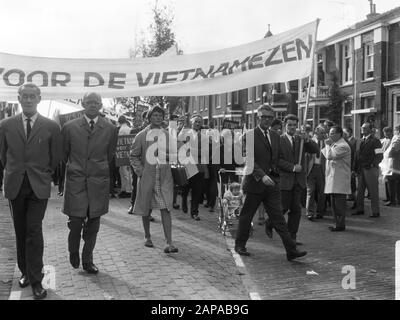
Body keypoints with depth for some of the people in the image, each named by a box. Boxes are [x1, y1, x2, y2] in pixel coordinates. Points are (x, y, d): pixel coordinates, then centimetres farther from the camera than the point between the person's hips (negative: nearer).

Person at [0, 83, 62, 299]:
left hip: (39, 186, -2)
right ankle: (25, 272, 24)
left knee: (34, 231, -7)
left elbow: (55, 158, 6)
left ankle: (36, 280, 0)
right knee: (20, 232, 10)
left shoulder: (51, 127, -2)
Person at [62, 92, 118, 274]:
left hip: (98, 182, 1)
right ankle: (73, 252, 24)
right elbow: (62, 155, 13)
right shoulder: (70, 127, 2)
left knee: (93, 225, 5)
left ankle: (87, 261, 20)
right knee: (76, 222, -5)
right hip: (75, 181, -1)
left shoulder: (110, 130, 4)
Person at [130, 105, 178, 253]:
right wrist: (140, 170, -7)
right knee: (146, 209, 10)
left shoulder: (168, 135, 8)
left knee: (166, 209, -7)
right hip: (147, 176, -1)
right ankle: (147, 237, 30)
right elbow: (134, 156, 5)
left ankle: (169, 243, -9)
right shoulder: (142, 135, 1)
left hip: (165, 177, 1)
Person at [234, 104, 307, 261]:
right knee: (246, 216, 8)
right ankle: (240, 245, 25)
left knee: (278, 217, 2)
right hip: (255, 182, -5)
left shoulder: (275, 136, 13)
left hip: (272, 183, 5)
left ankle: (291, 250, 0)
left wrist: (275, 175, 9)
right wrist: (262, 176, -25)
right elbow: (249, 160, -15)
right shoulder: (250, 135, -7)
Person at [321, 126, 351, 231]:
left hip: (339, 179, -10)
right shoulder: (335, 144, 17)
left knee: (339, 203, -5)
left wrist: (327, 145, -12)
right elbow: (328, 156, 19)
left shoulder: (343, 146, -14)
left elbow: (329, 156, -23)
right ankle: (337, 223, 22)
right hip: (333, 178, 10)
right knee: (334, 203, 14)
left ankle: (340, 225, 2)